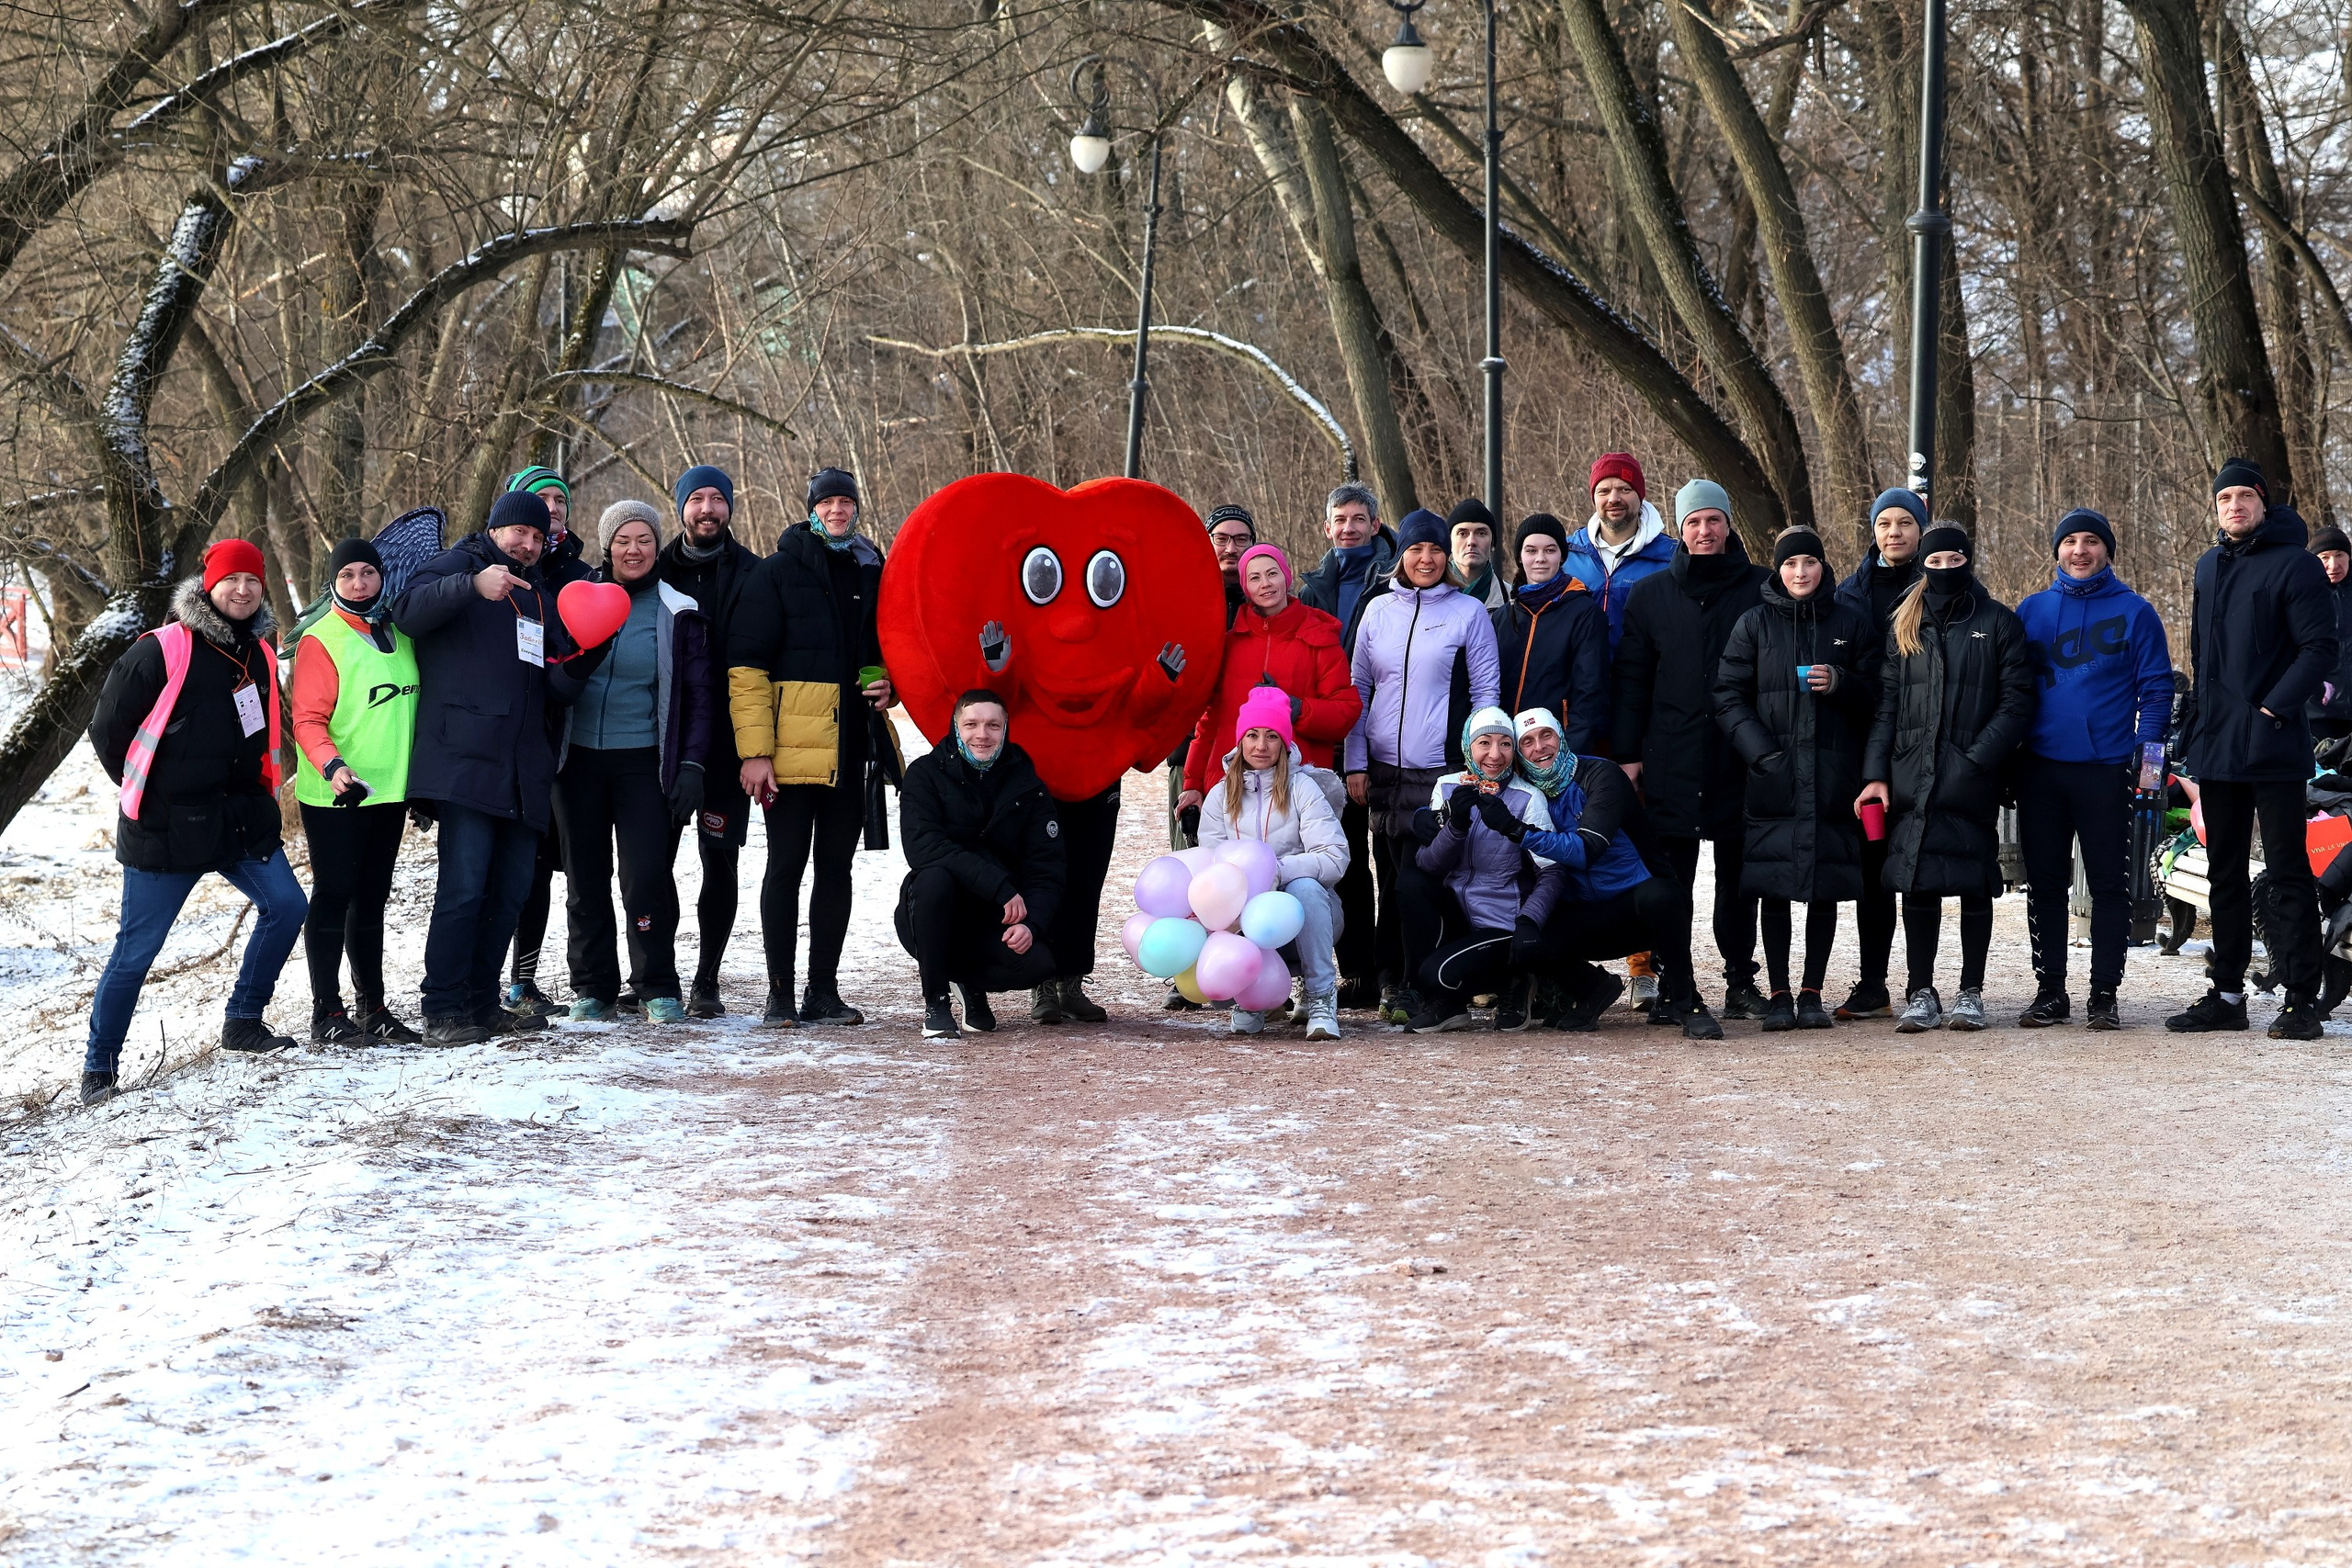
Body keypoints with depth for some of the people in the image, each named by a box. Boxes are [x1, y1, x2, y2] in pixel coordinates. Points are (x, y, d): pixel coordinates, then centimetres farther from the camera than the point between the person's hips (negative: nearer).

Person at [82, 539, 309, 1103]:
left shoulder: (260, 655, 8)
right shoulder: (163, 650, -13)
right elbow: (108, 728, -6)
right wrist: (145, 791, 3)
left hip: (242, 819, 6)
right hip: (167, 826, -6)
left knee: (285, 906, 1)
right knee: (137, 946, -3)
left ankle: (243, 1023, 18)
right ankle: (99, 1065, 8)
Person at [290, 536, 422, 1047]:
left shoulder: (398, 635, 12)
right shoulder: (321, 640, -8)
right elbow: (308, 720, -13)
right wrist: (332, 765, -29)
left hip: (389, 792, 6)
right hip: (335, 795, -6)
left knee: (372, 899, 12)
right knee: (334, 895, -4)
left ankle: (373, 1008, 19)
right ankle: (326, 1014, 0)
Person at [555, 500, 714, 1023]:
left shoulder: (678, 613, 3)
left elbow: (698, 696, 3)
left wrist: (691, 765, -6)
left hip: (644, 762, -2)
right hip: (578, 759, 2)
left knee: (646, 876, -10)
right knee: (585, 877, 5)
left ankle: (657, 989, 1)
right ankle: (593, 987, 15)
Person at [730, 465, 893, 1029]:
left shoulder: (872, 574, 13)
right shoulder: (778, 573, -2)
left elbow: (888, 648, 28)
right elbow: (746, 665, -7)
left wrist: (889, 686, 4)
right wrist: (754, 749, -14)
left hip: (849, 748, 5)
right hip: (791, 747, -5)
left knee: (836, 866, 7)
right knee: (787, 865, -2)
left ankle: (824, 991, 13)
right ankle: (780, 992, 3)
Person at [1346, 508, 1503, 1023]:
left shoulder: (1468, 612, 2)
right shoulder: (1378, 610, 11)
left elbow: (1486, 691, 3)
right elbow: (1357, 688, 14)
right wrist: (1355, 763, 7)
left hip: (1442, 768, -4)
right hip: (1383, 769, 4)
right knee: (1390, 876, 6)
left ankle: (1415, 989, -5)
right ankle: (1392, 982, 14)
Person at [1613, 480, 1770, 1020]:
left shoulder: (1761, 588, 4)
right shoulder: (1649, 594, 8)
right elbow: (1631, 679, 9)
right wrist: (1627, 753, 2)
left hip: (1740, 758, -1)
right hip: (1671, 761, 1)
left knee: (1738, 877, 6)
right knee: (1670, 880, 1)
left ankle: (1741, 980, 14)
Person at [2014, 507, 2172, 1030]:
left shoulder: (2135, 612, 3)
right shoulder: (2032, 610, 10)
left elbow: (2156, 686, 3)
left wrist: (2150, 745, -7)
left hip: (2106, 769, -2)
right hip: (2041, 766, 2)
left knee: (2109, 883, 0)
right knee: (2044, 883, 5)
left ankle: (2104, 993, 4)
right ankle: (2050, 991, 11)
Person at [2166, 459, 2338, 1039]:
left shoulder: (2295, 565, -6)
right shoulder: (2209, 567, 15)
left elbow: (2320, 647, -11)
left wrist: (2275, 708, -18)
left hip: (2272, 746, -7)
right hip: (2217, 748, 7)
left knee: (2287, 871, -4)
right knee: (2225, 873, 11)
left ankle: (2302, 998, -2)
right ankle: (2226, 995, 17)